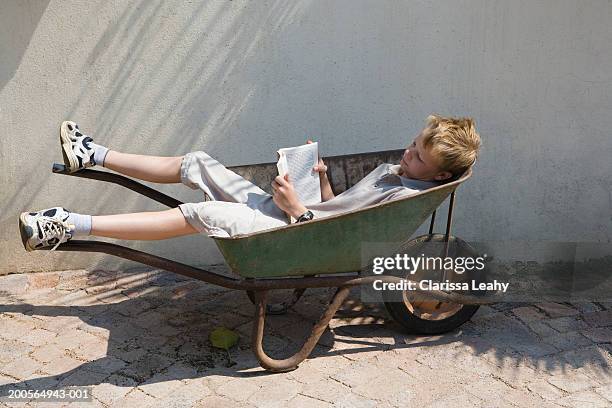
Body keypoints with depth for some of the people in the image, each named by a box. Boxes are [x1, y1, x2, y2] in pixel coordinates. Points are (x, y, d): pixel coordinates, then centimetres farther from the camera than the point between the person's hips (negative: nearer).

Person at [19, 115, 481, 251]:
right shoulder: (392, 170, 16)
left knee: (198, 213, -27)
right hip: (287, 213, 9)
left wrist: (299, 209, -21)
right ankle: (91, 155, 15)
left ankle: (72, 226, -26)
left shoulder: (413, 195, -12)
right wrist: (322, 177, 3)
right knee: (197, 164, 5)